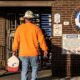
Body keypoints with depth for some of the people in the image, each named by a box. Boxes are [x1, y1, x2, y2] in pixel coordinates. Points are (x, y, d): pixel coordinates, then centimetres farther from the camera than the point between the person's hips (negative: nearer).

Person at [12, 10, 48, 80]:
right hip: (33, 53, -1)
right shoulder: (36, 28, -4)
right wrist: (45, 50, 6)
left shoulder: (19, 28, 0)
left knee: (24, 69, 8)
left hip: (23, 53, 2)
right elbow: (41, 40, -3)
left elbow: (16, 40, 1)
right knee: (34, 68, 14)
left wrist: (14, 50, 10)